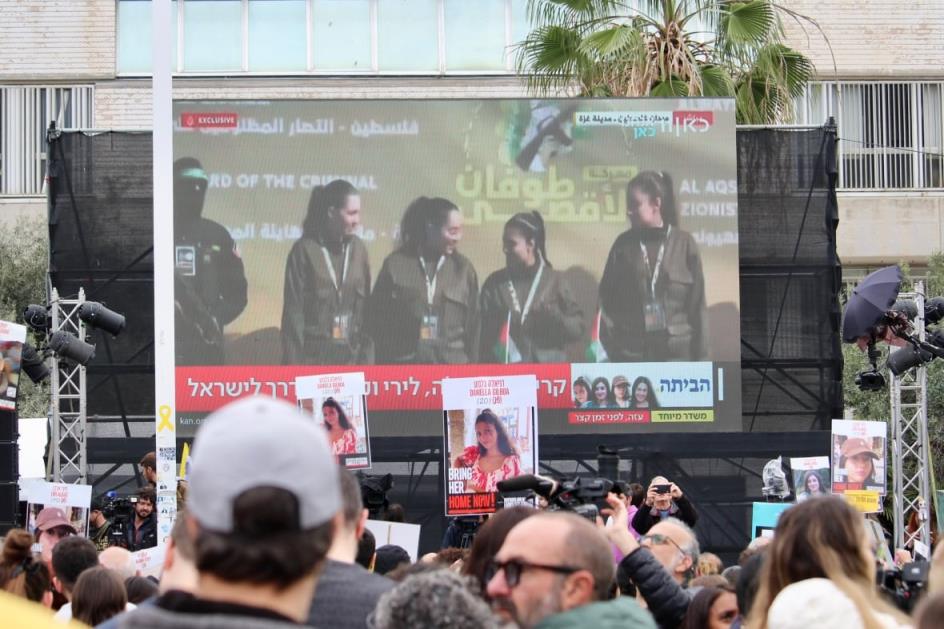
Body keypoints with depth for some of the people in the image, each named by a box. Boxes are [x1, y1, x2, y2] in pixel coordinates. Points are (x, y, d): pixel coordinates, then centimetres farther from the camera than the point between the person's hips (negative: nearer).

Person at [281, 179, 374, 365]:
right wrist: (293, 364, -9)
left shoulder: (358, 248, 7)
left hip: (350, 355, 4)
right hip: (314, 355, -4)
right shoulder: (305, 250, -6)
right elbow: (293, 310, -5)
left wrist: (367, 358, 4)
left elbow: (365, 307, 10)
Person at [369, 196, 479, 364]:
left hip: (453, 366, 2)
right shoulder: (395, 264, 2)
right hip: (404, 367, -2)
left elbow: (472, 324, 10)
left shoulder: (463, 268, 9)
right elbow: (378, 317, 4)